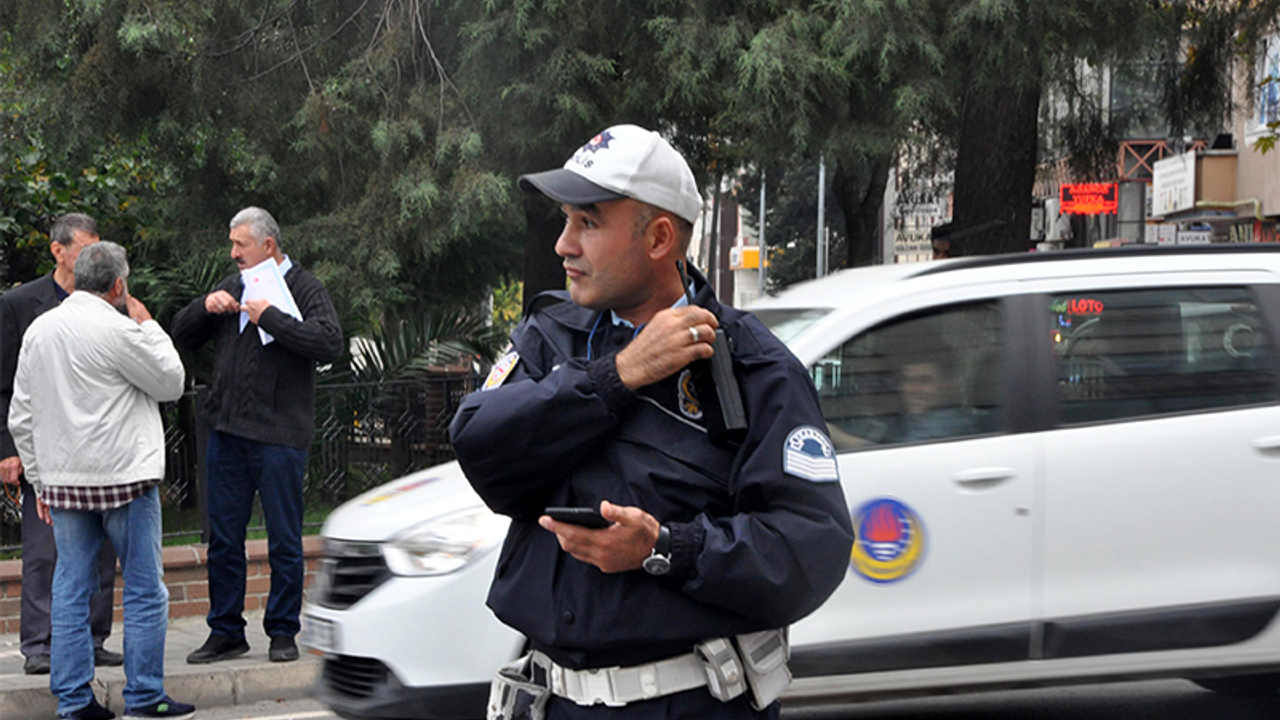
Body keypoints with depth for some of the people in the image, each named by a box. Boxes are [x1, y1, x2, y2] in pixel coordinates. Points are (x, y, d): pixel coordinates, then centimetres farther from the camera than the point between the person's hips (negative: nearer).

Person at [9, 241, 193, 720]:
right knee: (145, 590, 3)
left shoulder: (37, 331, 9)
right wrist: (147, 325, 7)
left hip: (63, 482, 6)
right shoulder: (117, 330, -13)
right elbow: (171, 383, -2)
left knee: (71, 590, 9)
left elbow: (21, 417, 13)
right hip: (123, 479, -6)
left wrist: (40, 482, 19)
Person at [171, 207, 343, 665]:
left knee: (283, 541, 1)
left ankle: (283, 632, 12)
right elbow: (180, 336, 20)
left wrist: (269, 317, -18)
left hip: (279, 435, -5)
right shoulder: (231, 288, 17)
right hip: (226, 430, 6)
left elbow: (331, 344, -18)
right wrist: (205, 307, 0)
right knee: (223, 540, 8)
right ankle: (225, 632, 18)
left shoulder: (304, 289, -2)